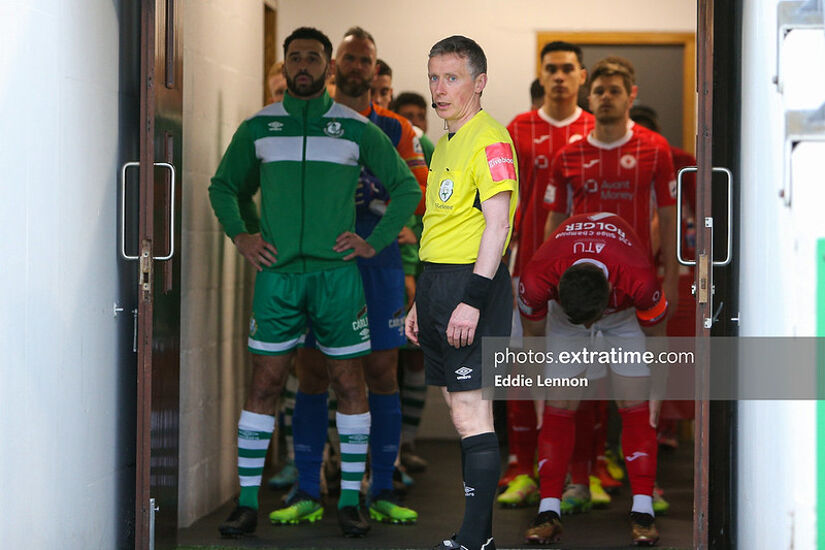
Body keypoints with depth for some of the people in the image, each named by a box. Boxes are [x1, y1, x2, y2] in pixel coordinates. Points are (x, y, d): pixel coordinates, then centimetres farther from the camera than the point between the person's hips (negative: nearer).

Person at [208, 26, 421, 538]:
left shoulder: (356, 128, 4)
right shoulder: (258, 127, 7)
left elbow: (407, 187, 11)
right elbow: (224, 185, 20)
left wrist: (375, 242, 0)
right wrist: (240, 233, 4)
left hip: (336, 274, 0)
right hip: (277, 274, 0)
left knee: (350, 384, 3)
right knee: (265, 385, 0)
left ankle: (350, 500, 11)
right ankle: (247, 504, 3)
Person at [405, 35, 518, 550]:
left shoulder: (490, 139, -11)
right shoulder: (444, 145, 19)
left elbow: (498, 223, -19)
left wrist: (473, 299, -25)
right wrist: (422, 301, 24)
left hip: (473, 280, -10)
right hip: (437, 280, 10)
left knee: (471, 412, -9)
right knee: (460, 411, 10)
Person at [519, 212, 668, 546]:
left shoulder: (639, 280, -41)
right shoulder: (536, 279, -38)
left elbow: (656, 334, -18)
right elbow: (532, 335, -14)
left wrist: (657, 390, -7)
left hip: (627, 314, -1)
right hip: (561, 312, 1)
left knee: (635, 407, -9)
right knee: (558, 407, -8)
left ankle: (643, 512, -6)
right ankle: (549, 512, -4)